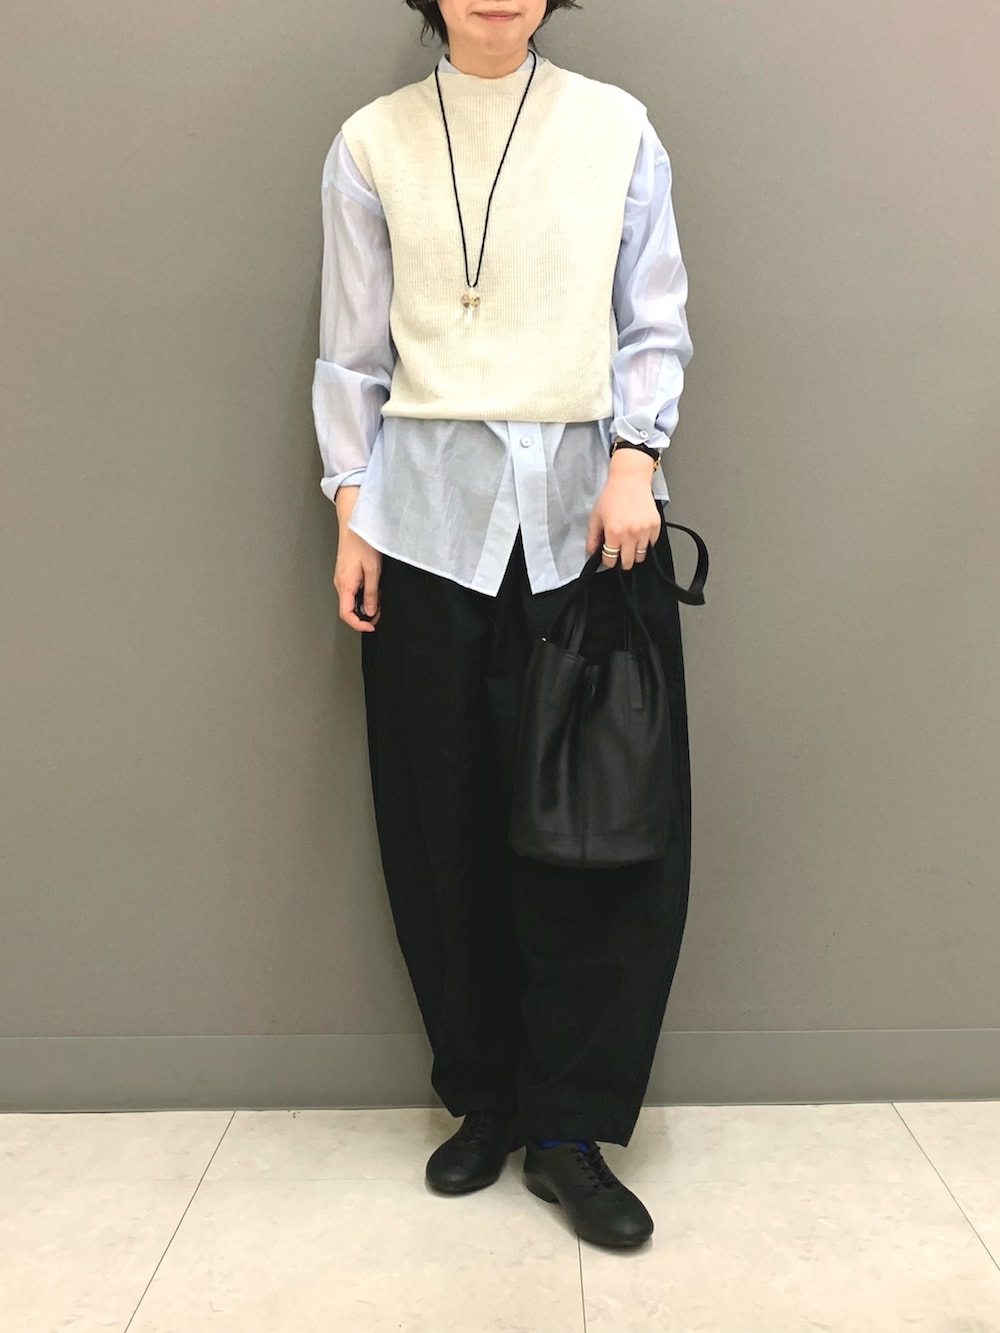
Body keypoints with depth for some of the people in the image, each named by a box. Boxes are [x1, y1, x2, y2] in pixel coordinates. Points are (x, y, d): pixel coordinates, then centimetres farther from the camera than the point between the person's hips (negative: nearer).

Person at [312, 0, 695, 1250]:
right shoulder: (371, 142, 8)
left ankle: (570, 1129, 13)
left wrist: (635, 458, -9)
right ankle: (484, 1100, 23)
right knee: (445, 828, 4)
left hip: (586, 512, 0)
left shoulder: (616, 128, 8)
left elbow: (655, 326, 7)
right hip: (431, 513, 1)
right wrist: (351, 516, 2)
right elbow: (352, 351, 8)